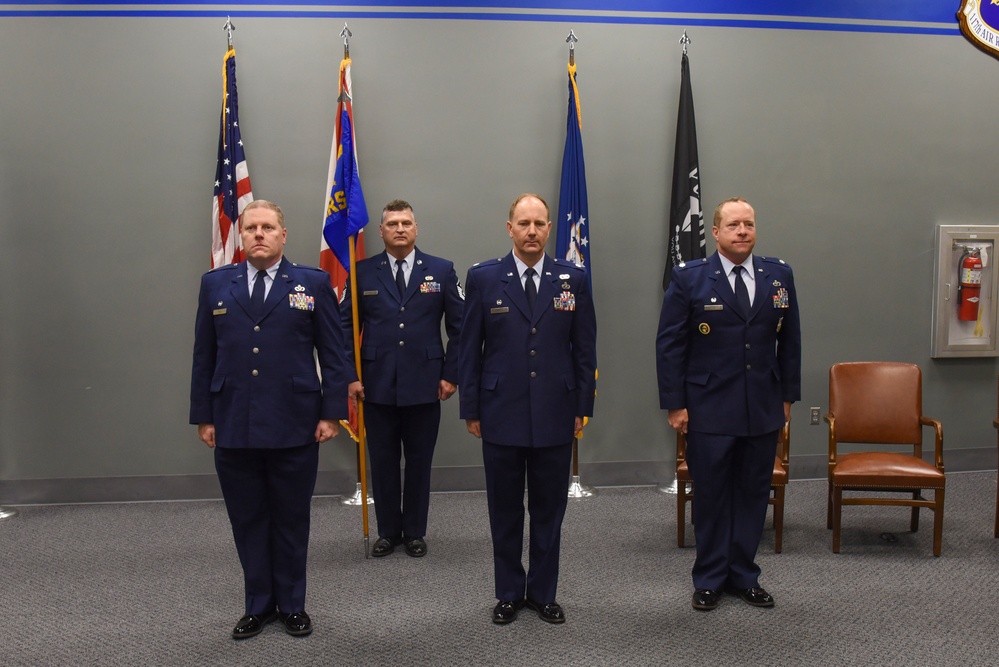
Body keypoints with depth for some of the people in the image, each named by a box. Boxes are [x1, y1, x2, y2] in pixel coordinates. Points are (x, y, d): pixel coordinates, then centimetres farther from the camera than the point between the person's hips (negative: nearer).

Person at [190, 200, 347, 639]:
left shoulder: (313, 284, 1)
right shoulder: (215, 284, 8)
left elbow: (332, 354, 1)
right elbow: (204, 356, 9)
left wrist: (331, 412, -5)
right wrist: (204, 416, 5)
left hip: (294, 427, -2)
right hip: (233, 429, 2)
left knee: (291, 520, 10)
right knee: (248, 521, 11)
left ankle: (292, 604, 26)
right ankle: (259, 605, 26)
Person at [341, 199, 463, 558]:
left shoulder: (441, 270, 2)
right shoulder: (363, 271, 2)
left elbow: (458, 326, 4)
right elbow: (345, 325, 3)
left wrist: (451, 374, -1)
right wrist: (350, 376, -4)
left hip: (424, 385, 0)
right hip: (377, 386, 0)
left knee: (419, 462, 10)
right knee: (382, 462, 9)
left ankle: (415, 532, 25)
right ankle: (388, 531, 25)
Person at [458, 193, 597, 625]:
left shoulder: (574, 279, 2)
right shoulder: (482, 278, -1)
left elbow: (584, 348, 6)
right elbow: (469, 349, 1)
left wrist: (583, 407, 3)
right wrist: (470, 409, 0)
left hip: (555, 416, 1)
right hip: (501, 415, -1)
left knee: (549, 510, 10)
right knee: (505, 511, 10)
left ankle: (543, 592, 26)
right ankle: (509, 593, 26)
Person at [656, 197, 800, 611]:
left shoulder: (779, 276, 5)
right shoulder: (690, 278, -5)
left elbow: (789, 341, 11)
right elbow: (669, 344, -4)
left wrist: (788, 395, 10)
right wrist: (674, 403, -7)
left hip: (764, 409, 3)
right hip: (709, 410, -3)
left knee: (753, 494, 10)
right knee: (711, 495, 7)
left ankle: (744, 576, 25)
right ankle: (709, 580, 22)